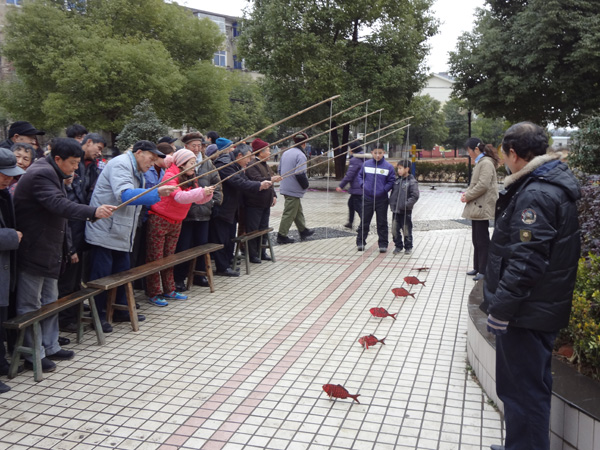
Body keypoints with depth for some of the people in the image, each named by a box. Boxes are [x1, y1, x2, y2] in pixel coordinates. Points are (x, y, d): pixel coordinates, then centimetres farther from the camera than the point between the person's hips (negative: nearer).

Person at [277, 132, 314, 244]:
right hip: (294, 190, -9)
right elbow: (300, 174, -24)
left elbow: (280, 170, 17)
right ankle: (282, 236, 3)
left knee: (298, 211, 20)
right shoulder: (301, 155, -17)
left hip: (285, 187, 9)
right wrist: (306, 185, -9)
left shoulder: (286, 153, 10)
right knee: (289, 213, -1)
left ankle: (303, 230, 31)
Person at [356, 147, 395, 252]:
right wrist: (363, 185, 0)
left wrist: (384, 189, -12)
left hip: (382, 199, -1)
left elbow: (391, 181, -1)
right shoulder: (366, 164, 2)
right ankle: (360, 242, 19)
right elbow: (360, 175, 14)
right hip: (367, 198, 1)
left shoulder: (388, 167, -5)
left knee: (382, 223, 6)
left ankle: (383, 244, 15)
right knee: (364, 221, 8)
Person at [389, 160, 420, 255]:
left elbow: (415, 196, -13)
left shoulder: (412, 182, -8)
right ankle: (398, 246, 21)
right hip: (395, 210, 6)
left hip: (406, 211, -6)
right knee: (395, 230, 7)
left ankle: (408, 247, 17)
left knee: (407, 230, 2)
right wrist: (391, 203, 9)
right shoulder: (397, 180, 11)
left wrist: (406, 204, -19)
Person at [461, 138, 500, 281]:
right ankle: (477, 268, 24)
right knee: (476, 240, 15)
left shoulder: (486, 163, -14)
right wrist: (466, 192, 4)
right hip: (477, 206, 10)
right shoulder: (480, 162, 17)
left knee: (482, 240, -4)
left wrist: (468, 196, -12)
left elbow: (483, 185, -22)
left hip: (482, 208, -10)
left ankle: (483, 270, 3)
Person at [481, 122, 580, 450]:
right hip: (541, 310, 11)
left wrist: (500, 307, -22)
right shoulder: (552, 185, 11)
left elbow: (526, 260, -26)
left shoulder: (536, 195, -22)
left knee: (522, 391, 1)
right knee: (532, 387, 22)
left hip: (526, 313, -11)